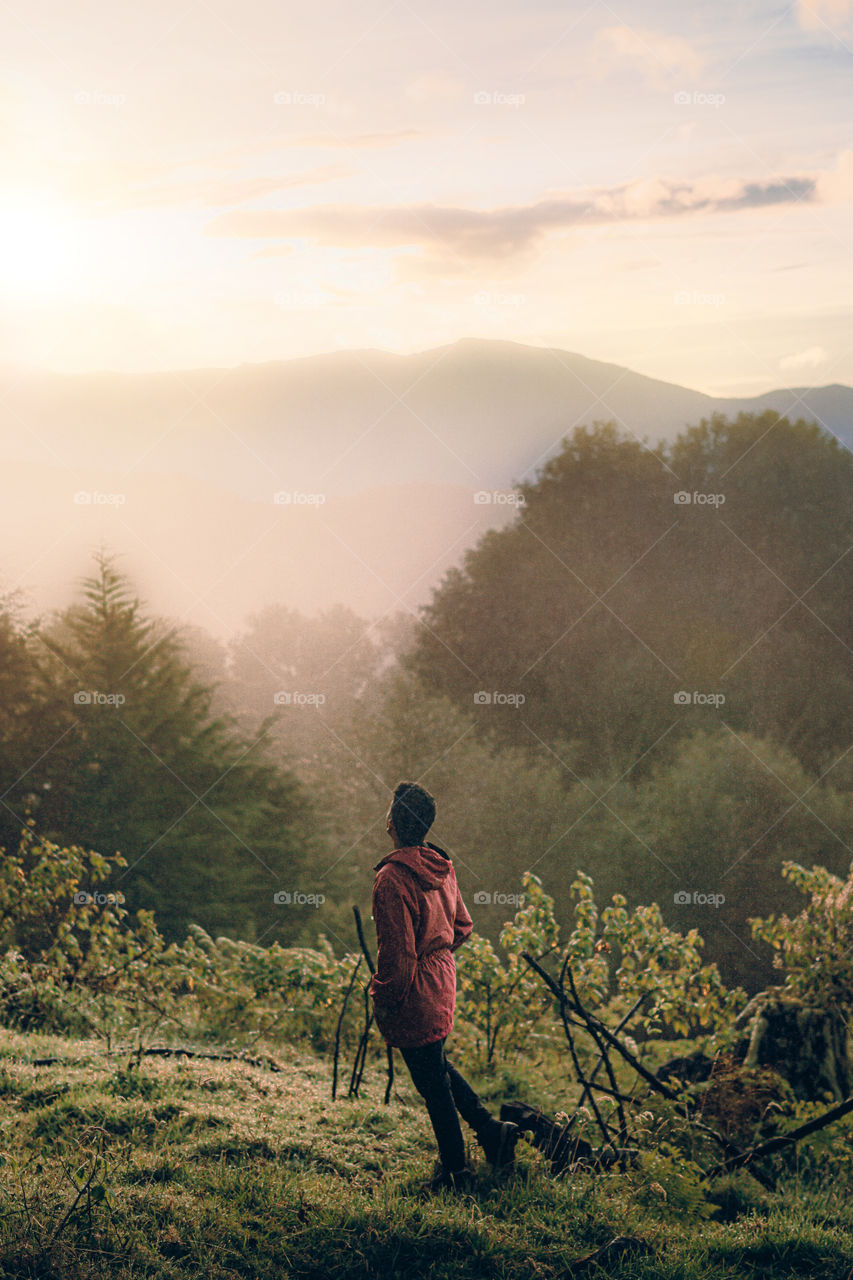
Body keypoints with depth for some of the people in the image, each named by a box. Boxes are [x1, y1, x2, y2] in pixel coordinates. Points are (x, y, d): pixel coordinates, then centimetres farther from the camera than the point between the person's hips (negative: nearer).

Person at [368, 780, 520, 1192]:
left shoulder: (392, 879, -24)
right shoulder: (442, 868, 1)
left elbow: (397, 954, -23)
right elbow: (462, 927, 12)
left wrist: (384, 1004, -12)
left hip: (414, 994, -8)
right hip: (442, 983, 8)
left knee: (433, 1082, 7)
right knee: (437, 1065, 27)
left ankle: (454, 1171, 20)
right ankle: (491, 1129, 30)